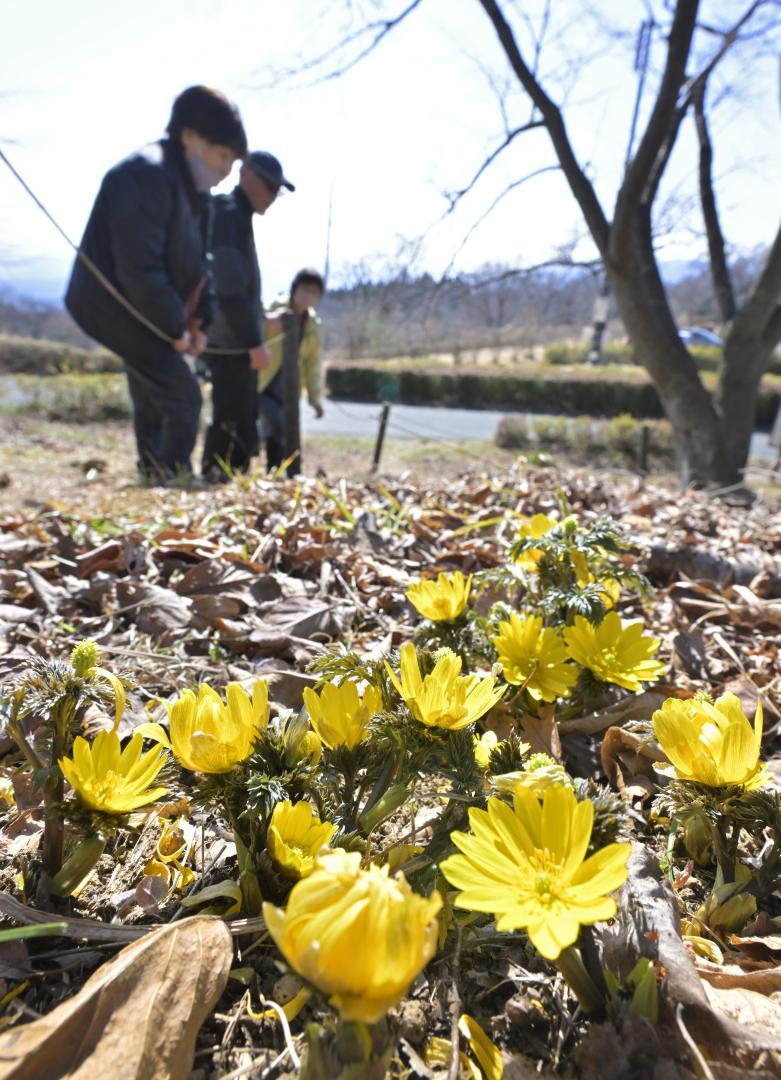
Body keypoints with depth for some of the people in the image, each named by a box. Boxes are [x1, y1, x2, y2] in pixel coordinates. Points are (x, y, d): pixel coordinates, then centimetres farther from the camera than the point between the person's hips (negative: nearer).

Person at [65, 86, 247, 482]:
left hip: (142, 310, 11)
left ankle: (155, 479, 31)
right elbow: (138, 270, -28)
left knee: (154, 402, 18)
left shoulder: (189, 184, 10)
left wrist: (197, 319, 3)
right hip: (116, 304, -11)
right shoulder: (146, 176, -23)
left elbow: (193, 263, 14)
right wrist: (175, 328, -19)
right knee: (182, 397, -15)